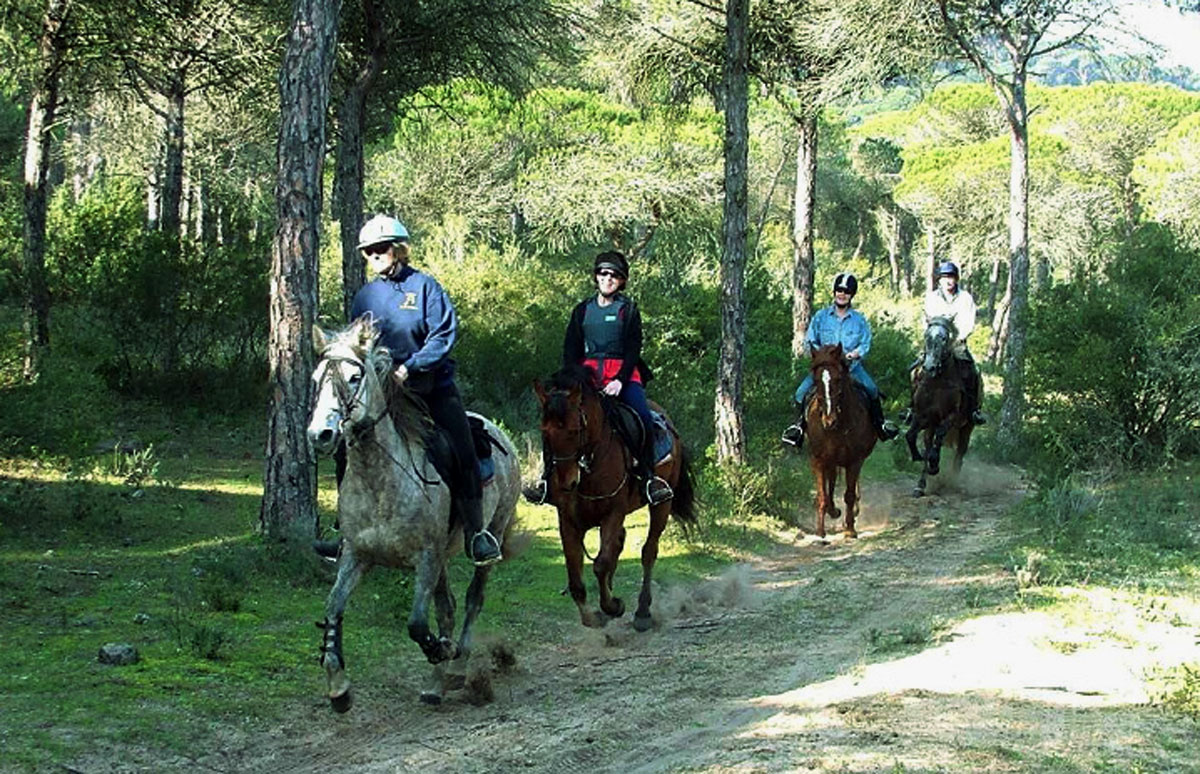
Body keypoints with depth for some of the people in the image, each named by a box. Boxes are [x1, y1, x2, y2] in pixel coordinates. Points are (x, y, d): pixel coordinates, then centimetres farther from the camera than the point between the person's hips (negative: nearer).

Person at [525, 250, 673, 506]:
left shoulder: (628, 309, 8)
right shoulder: (582, 310, 16)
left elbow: (633, 348, -1)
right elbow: (570, 350, 13)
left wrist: (620, 380, -16)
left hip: (623, 372, -2)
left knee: (643, 416, -28)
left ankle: (648, 477, -17)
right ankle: (547, 477, -16)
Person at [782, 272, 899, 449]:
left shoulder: (859, 320, 5)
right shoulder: (821, 316, 6)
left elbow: (865, 345, 2)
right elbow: (809, 341, 6)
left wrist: (854, 354, -18)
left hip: (852, 366, -1)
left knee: (871, 389, -22)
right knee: (802, 392, -16)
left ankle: (879, 424, -2)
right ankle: (801, 424, 6)